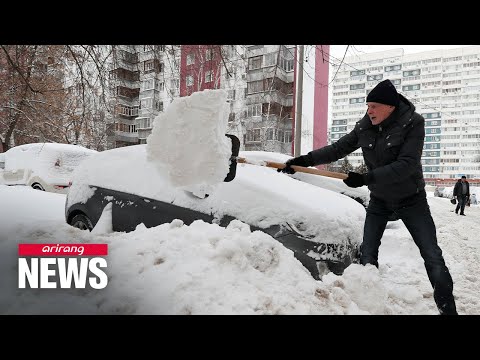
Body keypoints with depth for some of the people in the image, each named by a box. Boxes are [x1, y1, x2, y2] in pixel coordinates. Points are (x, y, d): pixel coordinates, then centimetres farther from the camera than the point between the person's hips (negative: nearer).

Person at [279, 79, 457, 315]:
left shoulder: (413, 123, -20)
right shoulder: (365, 127, -8)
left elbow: (406, 165, -29)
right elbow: (338, 149, -2)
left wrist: (365, 178, -35)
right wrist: (306, 159, -11)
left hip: (411, 199, -3)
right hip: (379, 199, 4)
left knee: (432, 256, 0)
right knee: (367, 253, 3)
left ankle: (447, 308, 15)